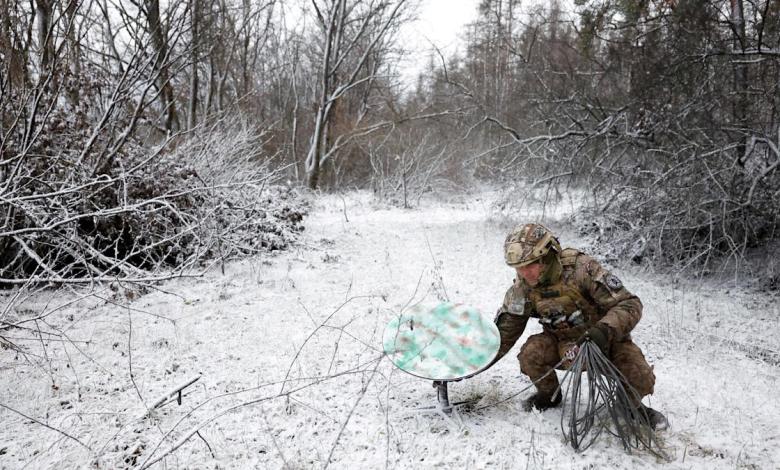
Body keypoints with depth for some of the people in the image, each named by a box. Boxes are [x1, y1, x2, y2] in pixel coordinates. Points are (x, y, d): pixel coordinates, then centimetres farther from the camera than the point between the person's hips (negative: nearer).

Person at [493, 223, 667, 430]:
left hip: (606, 340, -2)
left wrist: (604, 330, -45)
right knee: (531, 354, -25)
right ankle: (549, 395, 7)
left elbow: (629, 304, -28)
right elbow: (504, 333, -4)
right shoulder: (522, 290, -15)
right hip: (563, 343, 3)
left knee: (640, 380, -25)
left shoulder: (581, 269, -29)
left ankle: (632, 404, 13)